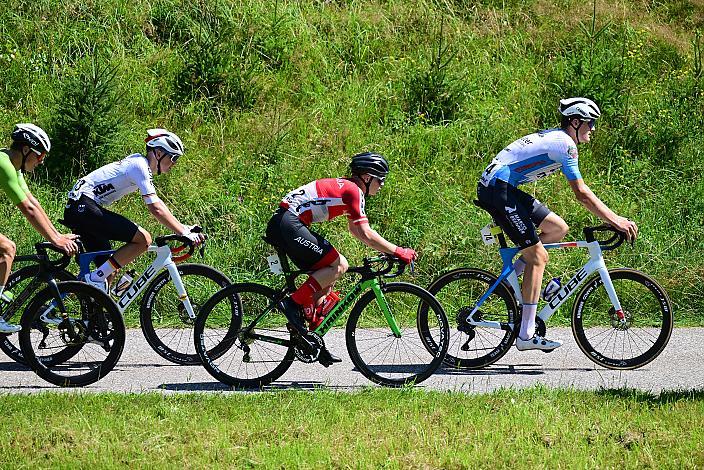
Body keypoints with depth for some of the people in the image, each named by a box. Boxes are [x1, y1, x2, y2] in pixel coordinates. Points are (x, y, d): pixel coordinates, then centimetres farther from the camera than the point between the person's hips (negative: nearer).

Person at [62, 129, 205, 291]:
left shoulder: (139, 162, 18)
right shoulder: (141, 166, -13)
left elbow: (156, 203, 22)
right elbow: (156, 209, -20)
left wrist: (184, 228, 14)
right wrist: (185, 234, -19)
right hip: (84, 205, -11)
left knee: (109, 272, 10)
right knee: (143, 239, -17)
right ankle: (96, 278, -15)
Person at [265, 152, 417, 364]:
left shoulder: (344, 186, 22)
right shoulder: (353, 191, -8)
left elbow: (356, 231, 30)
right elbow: (366, 235, -15)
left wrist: (388, 249, 24)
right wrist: (397, 251, -8)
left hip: (279, 225, 10)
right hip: (290, 223, -10)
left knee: (326, 278, 14)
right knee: (339, 266, -11)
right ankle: (294, 303, -12)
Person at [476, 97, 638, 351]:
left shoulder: (554, 138, 19)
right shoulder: (565, 144, -11)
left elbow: (580, 191, 21)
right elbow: (582, 193, -15)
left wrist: (613, 218, 16)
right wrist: (615, 220, -11)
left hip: (500, 187, 10)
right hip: (498, 189, -10)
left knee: (558, 228, 12)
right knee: (538, 256, -8)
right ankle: (526, 336, -10)